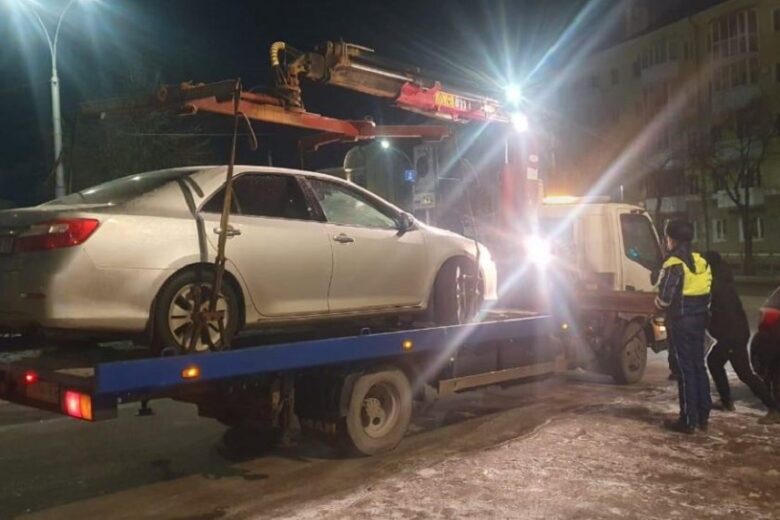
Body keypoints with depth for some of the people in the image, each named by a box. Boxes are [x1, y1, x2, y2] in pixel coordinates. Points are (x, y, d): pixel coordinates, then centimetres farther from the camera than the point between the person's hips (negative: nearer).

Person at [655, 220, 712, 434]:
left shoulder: (674, 264, -17)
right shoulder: (701, 262, 9)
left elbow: (664, 298, -20)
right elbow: (708, 292, 12)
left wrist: (659, 302, 1)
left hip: (681, 322, -7)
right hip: (699, 319, 8)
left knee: (685, 370, -2)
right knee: (699, 367, 15)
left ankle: (688, 420, 4)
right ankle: (703, 416, 22)